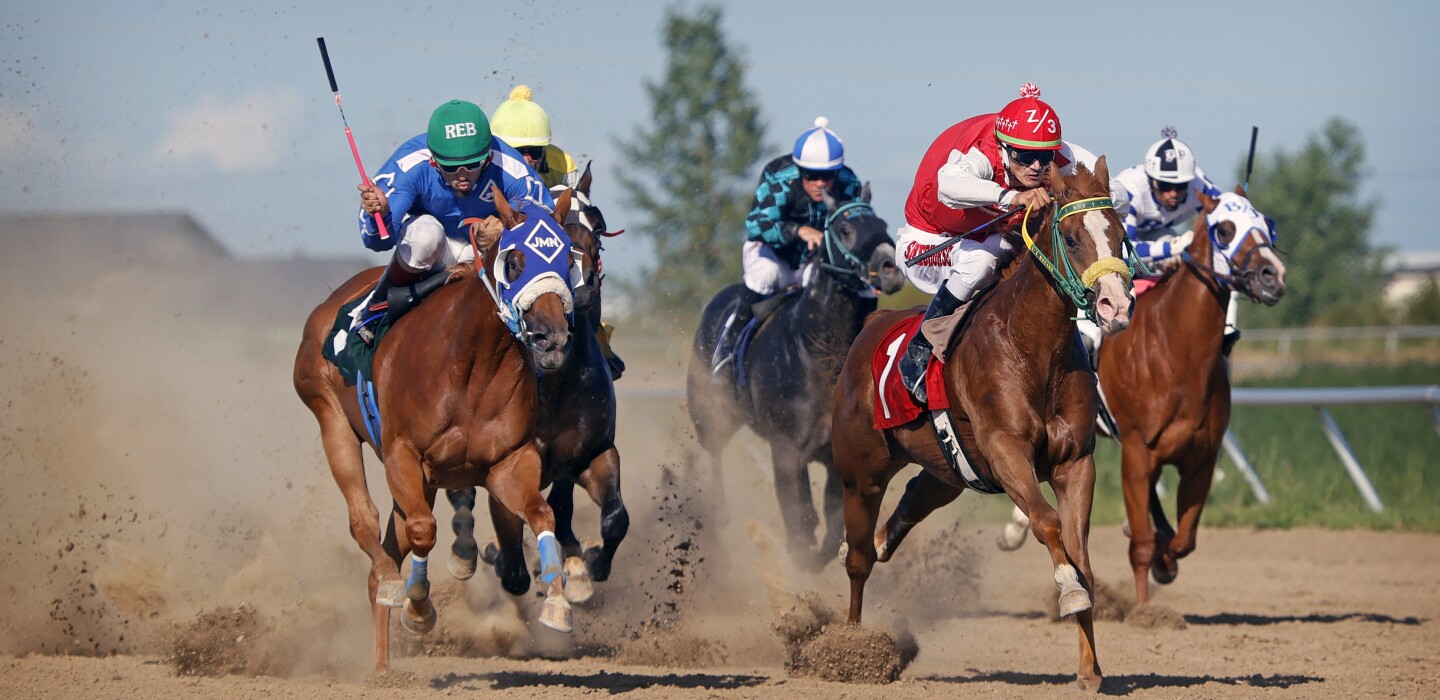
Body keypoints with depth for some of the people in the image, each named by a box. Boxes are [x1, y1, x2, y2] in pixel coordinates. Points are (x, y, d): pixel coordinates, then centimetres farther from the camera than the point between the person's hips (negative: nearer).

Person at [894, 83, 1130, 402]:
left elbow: (1117, 196, -25)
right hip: (927, 245, -6)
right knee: (979, 260, -36)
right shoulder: (980, 154, -37)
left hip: (993, 240, 6)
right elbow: (948, 186, -61)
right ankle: (918, 352, -21)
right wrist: (1012, 197, -74)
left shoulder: (1062, 158, -21)